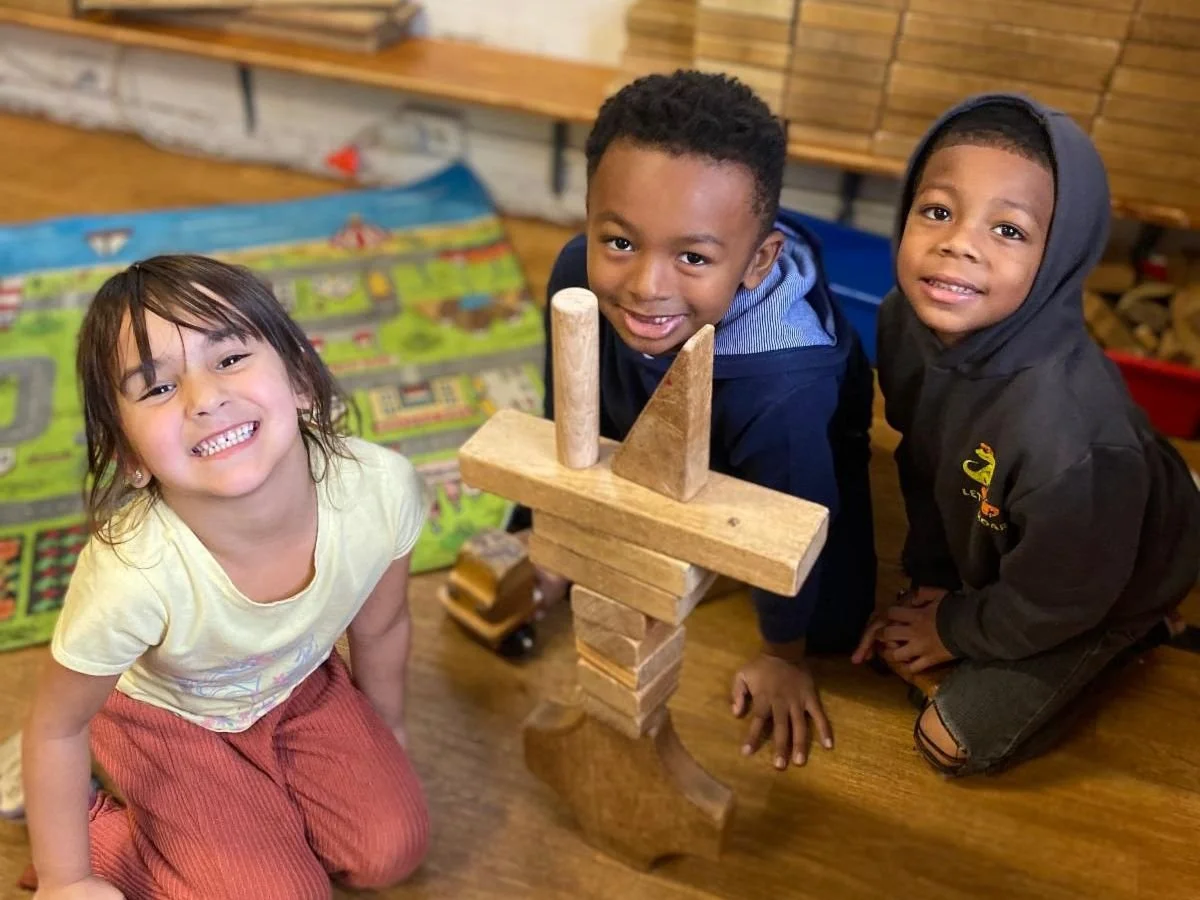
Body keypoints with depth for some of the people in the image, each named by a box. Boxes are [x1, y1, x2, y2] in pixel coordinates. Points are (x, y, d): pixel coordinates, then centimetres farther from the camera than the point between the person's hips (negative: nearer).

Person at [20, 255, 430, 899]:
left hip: (301, 684, 4)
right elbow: (57, 726, -19)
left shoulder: (381, 488, -32)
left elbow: (379, 630, -10)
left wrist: (387, 732, 8)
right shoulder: (132, 574, -40)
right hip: (168, 718, -3)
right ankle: (107, 828, 17)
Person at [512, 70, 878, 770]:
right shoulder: (578, 274, -36)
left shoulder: (785, 385, -48)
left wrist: (782, 655, -9)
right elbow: (570, 416, -15)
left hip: (800, 447, -3)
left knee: (831, 627, -4)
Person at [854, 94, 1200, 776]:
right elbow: (923, 459, -4)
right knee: (897, 650, 20)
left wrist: (957, 629, -10)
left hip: (1103, 587, -5)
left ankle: (1113, 652, 19)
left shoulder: (1069, 431, -45)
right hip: (991, 548, 6)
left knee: (952, 742, 3)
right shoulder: (906, 321, -25)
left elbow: (1057, 600, -26)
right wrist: (930, 578, 1)